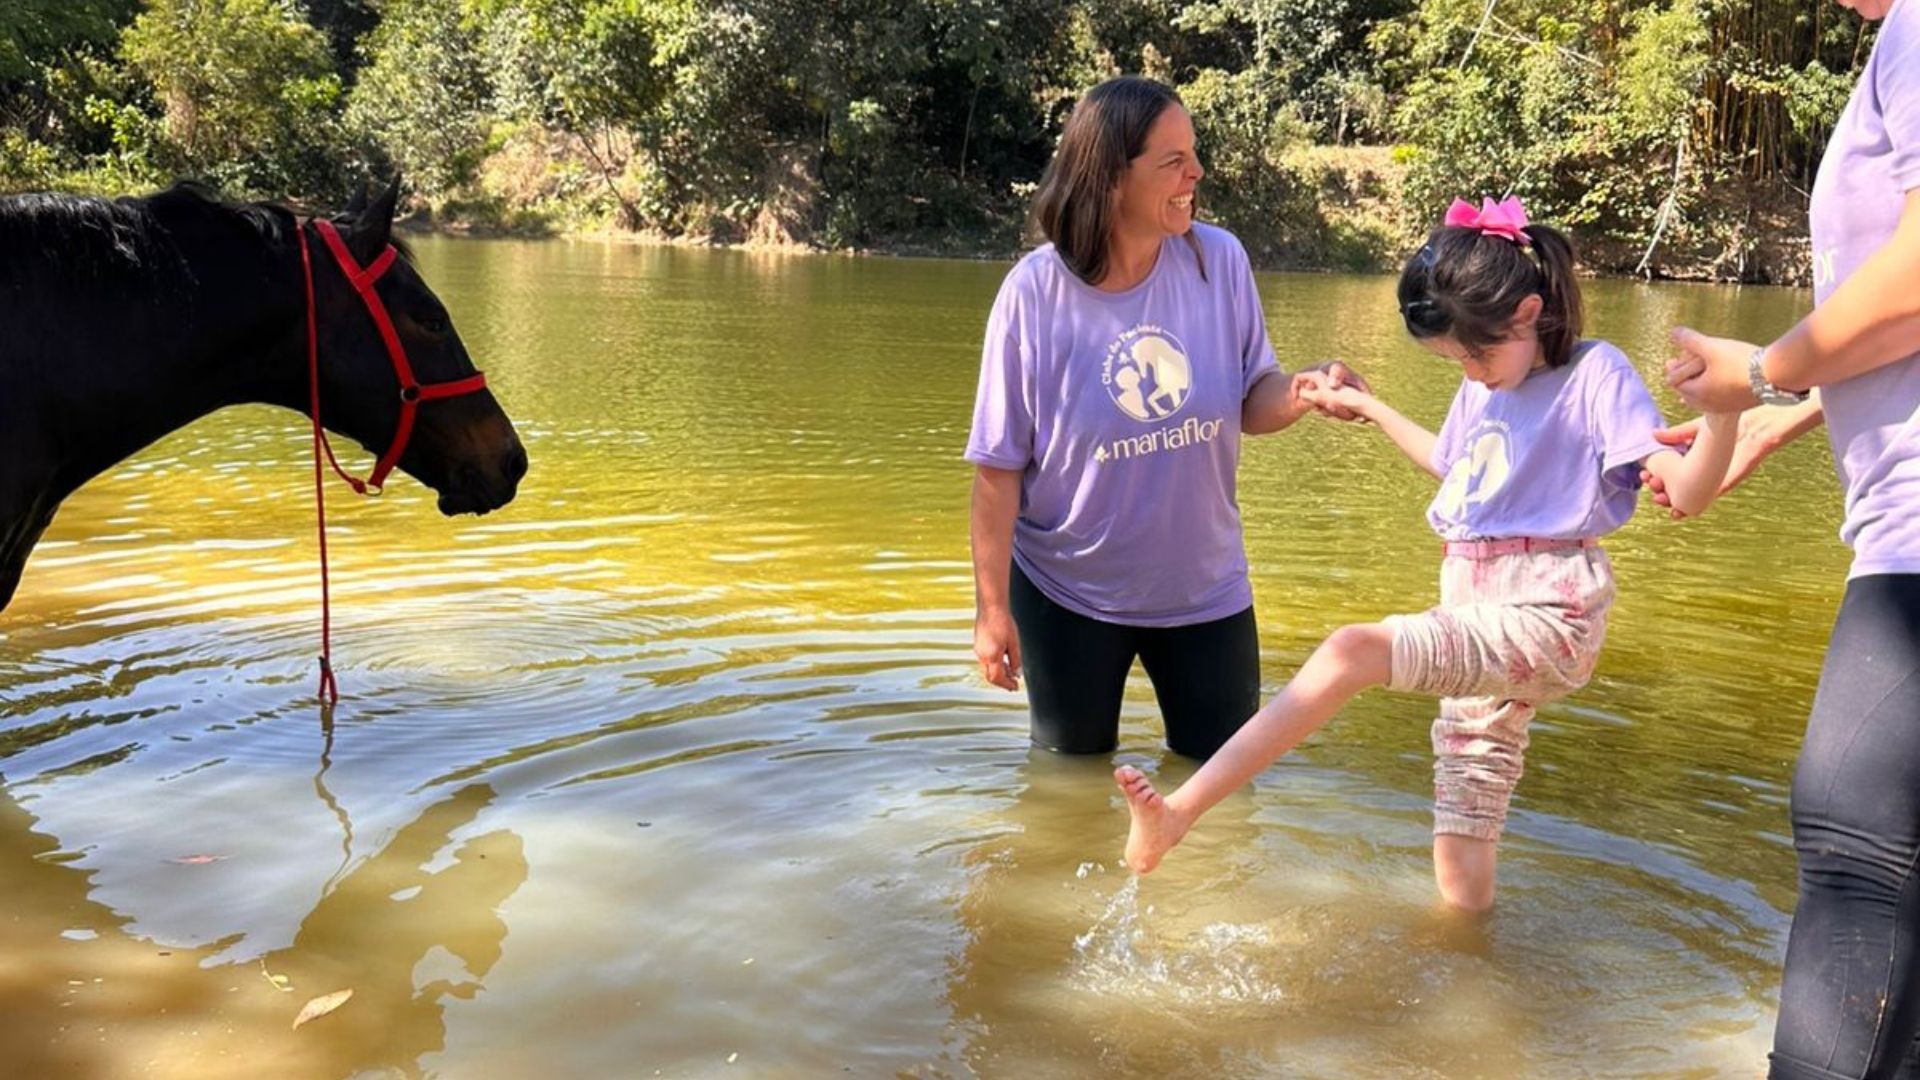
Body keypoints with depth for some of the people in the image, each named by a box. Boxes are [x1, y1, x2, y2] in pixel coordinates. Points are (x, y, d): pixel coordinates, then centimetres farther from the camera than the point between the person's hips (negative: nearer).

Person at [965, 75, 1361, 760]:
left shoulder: (1219, 260, -10)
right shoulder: (1036, 292, -17)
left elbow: (1251, 406, -1)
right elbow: (999, 465, -12)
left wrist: (1303, 392, -24)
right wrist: (992, 608, -10)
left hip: (1206, 591, 2)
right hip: (1068, 596, -2)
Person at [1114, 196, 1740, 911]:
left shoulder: (1594, 375, -6)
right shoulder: (1481, 389, 16)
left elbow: (1686, 493, -16)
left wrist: (1724, 410, -34)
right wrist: (1367, 406, 38)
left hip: (1544, 617, -8)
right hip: (1478, 611, 8)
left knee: (1352, 650, -28)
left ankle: (1181, 813, -31)